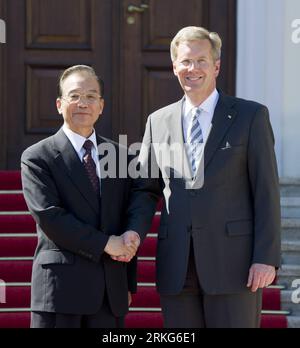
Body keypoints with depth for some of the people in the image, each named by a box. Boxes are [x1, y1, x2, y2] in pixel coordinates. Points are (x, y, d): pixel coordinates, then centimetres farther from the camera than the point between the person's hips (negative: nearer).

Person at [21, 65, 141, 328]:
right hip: (61, 286, -4)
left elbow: (127, 221, 15)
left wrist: (129, 284, 12)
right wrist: (104, 243, -14)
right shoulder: (37, 158, 0)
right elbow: (49, 216, -12)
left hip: (111, 291, 4)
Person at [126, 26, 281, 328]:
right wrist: (134, 233, -3)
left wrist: (266, 258, -10)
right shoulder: (158, 122, 13)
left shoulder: (250, 116, 3)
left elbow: (266, 192, -2)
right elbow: (147, 188, 17)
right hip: (177, 267, 4)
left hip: (233, 261, -3)